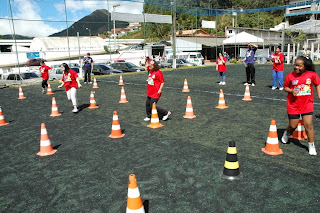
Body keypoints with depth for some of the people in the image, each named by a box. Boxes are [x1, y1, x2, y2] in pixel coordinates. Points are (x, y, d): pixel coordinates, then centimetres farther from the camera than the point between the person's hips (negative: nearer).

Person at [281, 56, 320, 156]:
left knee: (308, 125, -3)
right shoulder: (290, 75, -8)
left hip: (307, 104, 0)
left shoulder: (312, 75, -5)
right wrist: (291, 91, -15)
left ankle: (311, 146, 12)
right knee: (293, 125, 7)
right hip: (293, 105, 0)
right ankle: (286, 134, 42)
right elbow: (285, 87, 4)